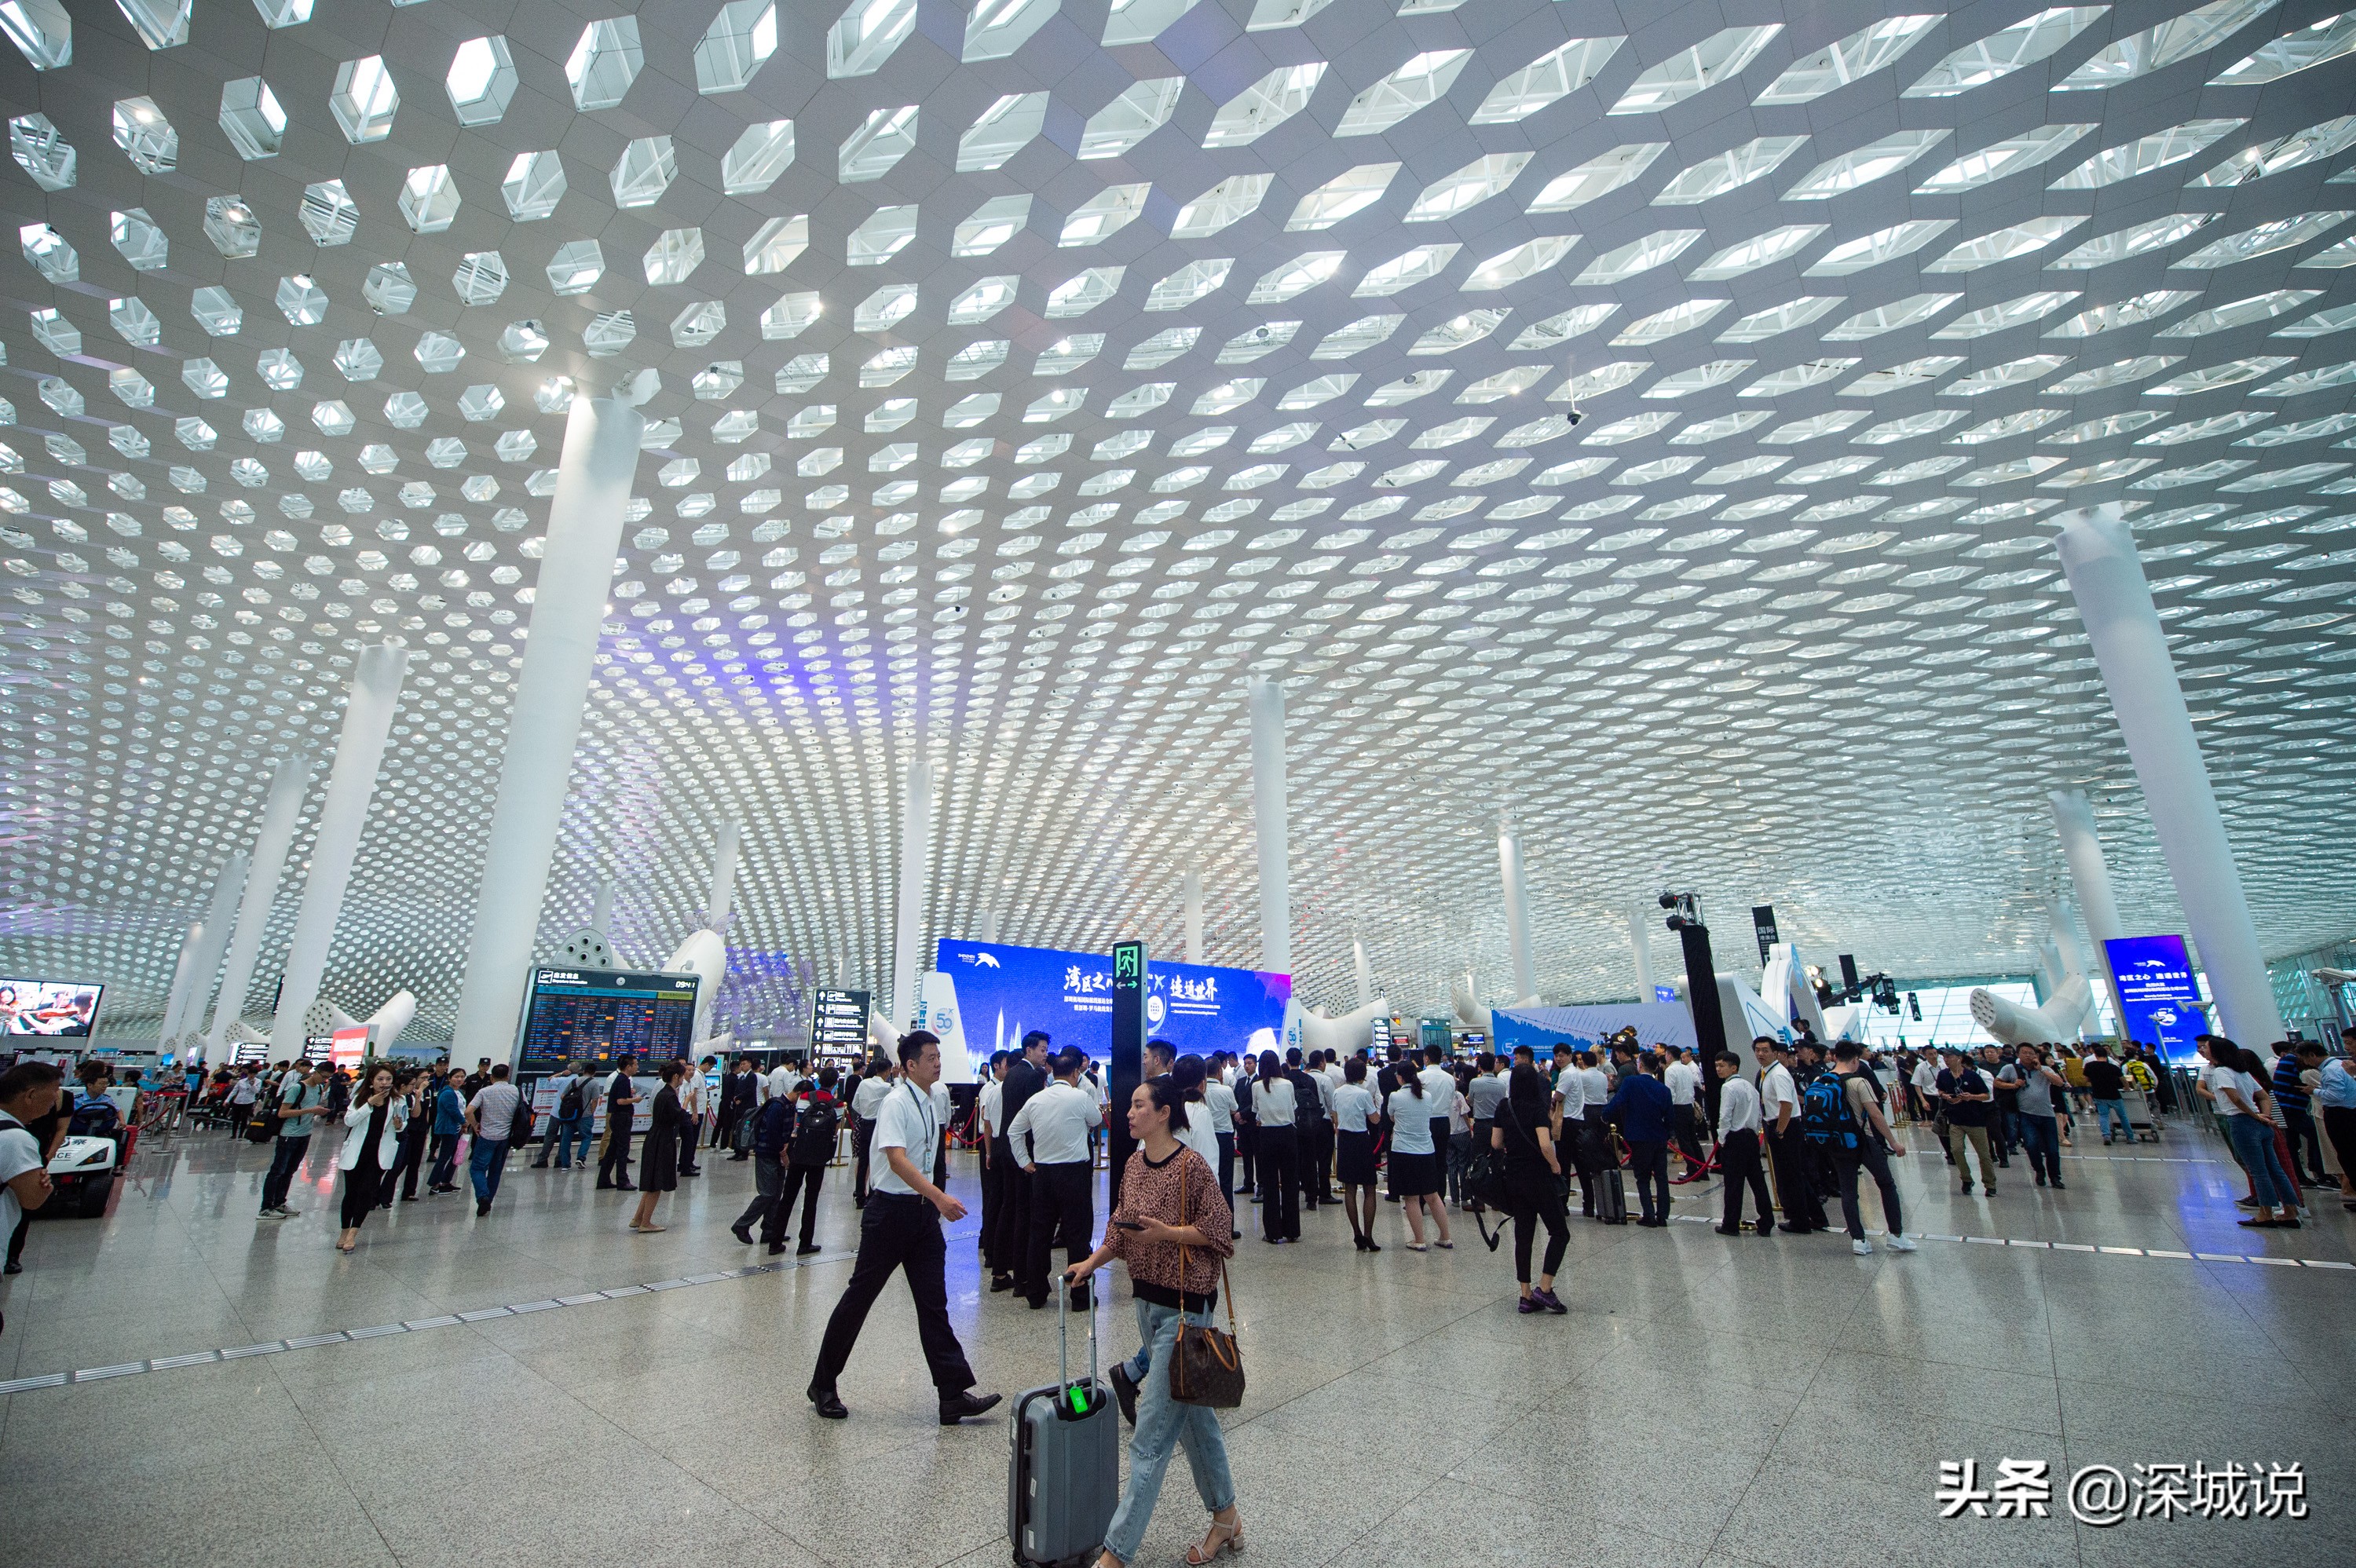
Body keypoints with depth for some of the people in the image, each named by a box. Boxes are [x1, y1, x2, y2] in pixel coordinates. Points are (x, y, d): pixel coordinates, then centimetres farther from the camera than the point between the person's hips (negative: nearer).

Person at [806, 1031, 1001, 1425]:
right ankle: (823, 1385, 28)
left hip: (924, 1211, 7)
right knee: (859, 1297, 8)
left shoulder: (931, 1101, 9)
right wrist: (939, 1196, -35)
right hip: (891, 1211, -7)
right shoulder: (896, 1102, -17)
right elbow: (897, 1159, -28)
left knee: (934, 1304, 6)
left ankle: (954, 1394, 9)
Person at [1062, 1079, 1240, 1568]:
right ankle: (1226, 1518, 38)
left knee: (1151, 1436, -1)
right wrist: (1091, 1261, 6)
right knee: (1192, 1413, 21)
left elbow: (1217, 1230, -15)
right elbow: (1122, 1226, 15)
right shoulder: (1133, 1164, 4)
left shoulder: (1191, 1166, -19)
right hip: (1146, 1299, 8)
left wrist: (1166, 1231, -25)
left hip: (1183, 1306, -8)